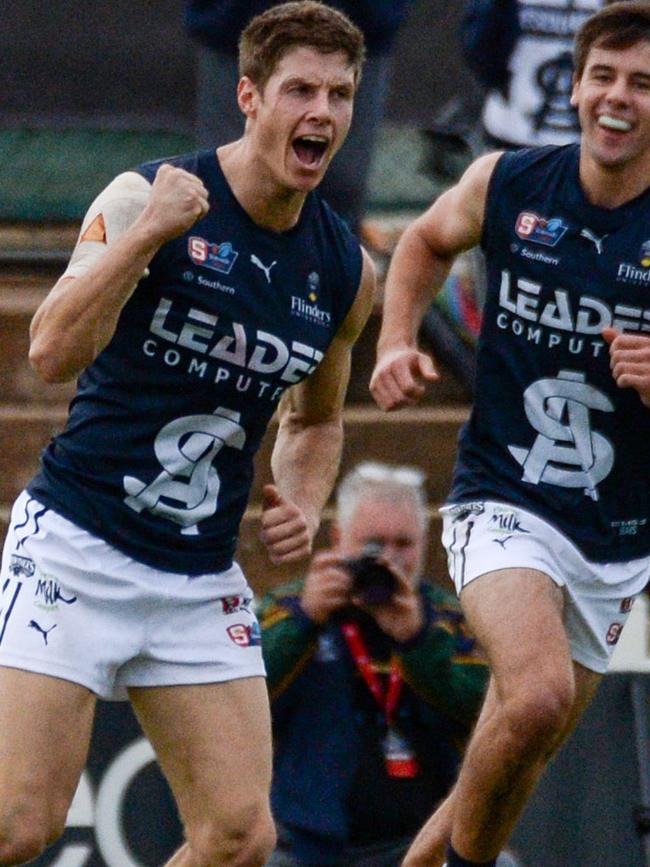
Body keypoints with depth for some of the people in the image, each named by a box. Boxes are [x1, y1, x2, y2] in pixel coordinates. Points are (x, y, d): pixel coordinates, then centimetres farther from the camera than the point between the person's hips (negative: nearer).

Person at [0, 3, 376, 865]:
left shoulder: (345, 270, 6)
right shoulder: (145, 198, -10)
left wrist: (305, 506, 6)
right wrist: (148, 235, -30)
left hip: (201, 582, 6)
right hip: (75, 548, -5)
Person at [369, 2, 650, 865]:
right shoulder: (507, 183, -4)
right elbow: (427, 242, 19)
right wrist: (396, 343, 4)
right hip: (504, 502, -2)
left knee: (516, 760, 11)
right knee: (538, 696, -28)